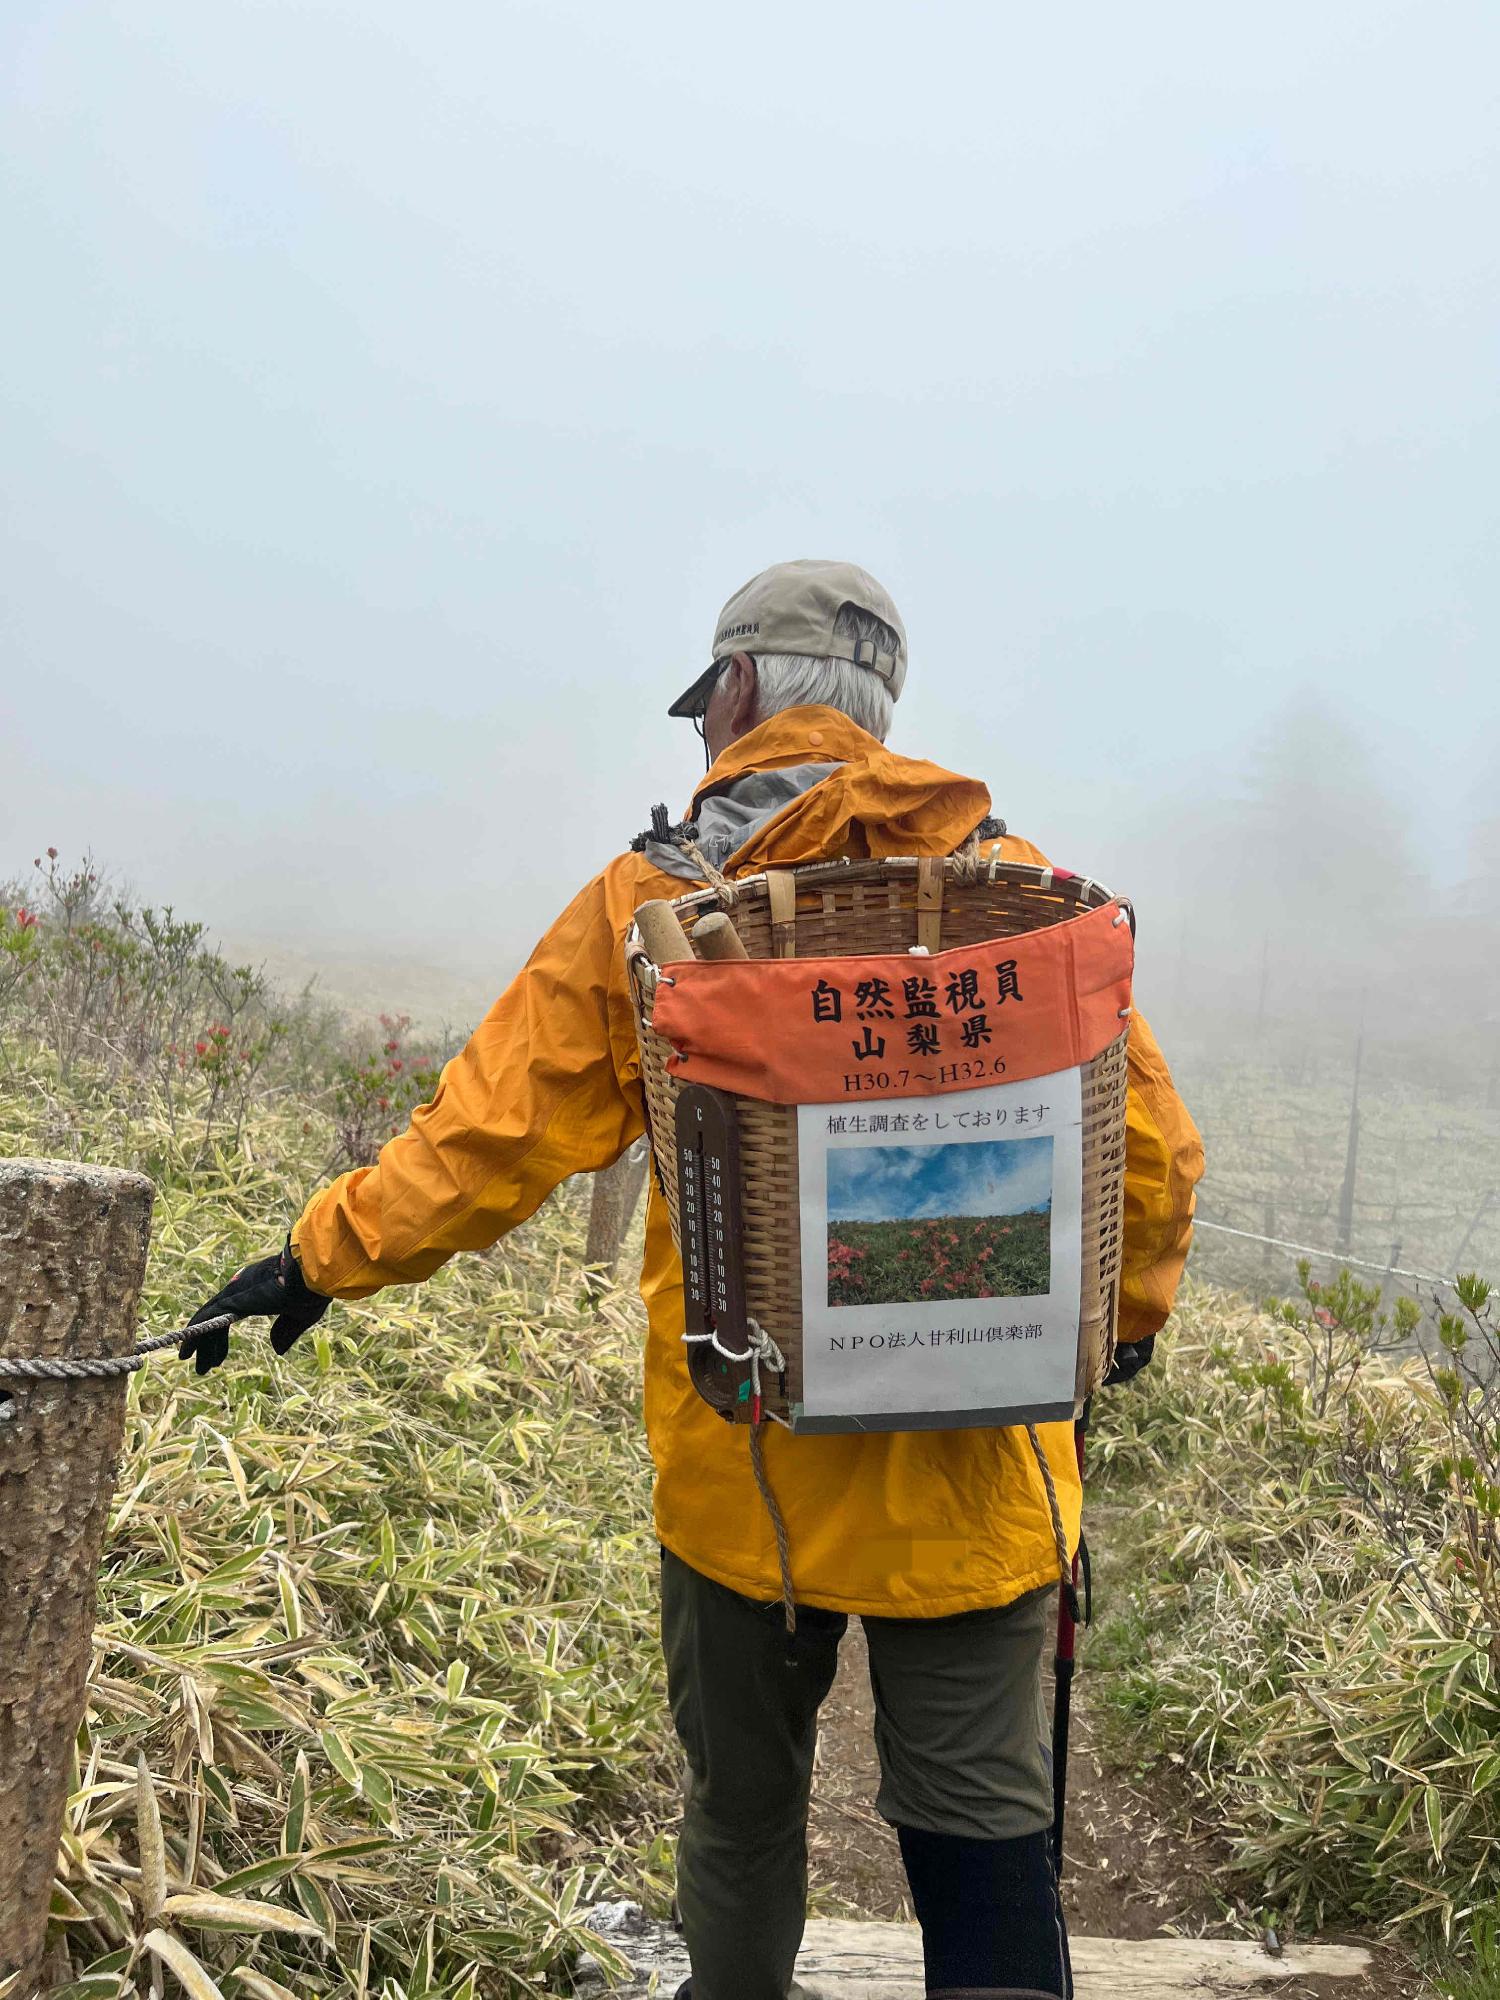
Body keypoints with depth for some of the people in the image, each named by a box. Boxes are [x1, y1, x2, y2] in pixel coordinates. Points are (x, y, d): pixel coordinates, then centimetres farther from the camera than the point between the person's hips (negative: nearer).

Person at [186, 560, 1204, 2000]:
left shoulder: (650, 899, -5)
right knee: (982, 1823, 10)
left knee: (742, 1805, 20)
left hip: (741, 1460, 0)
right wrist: (1129, 1313, 20)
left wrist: (321, 1257, 11)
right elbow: (1149, 1146, 2)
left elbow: (494, 1133, -2)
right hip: (970, 1463, 1)